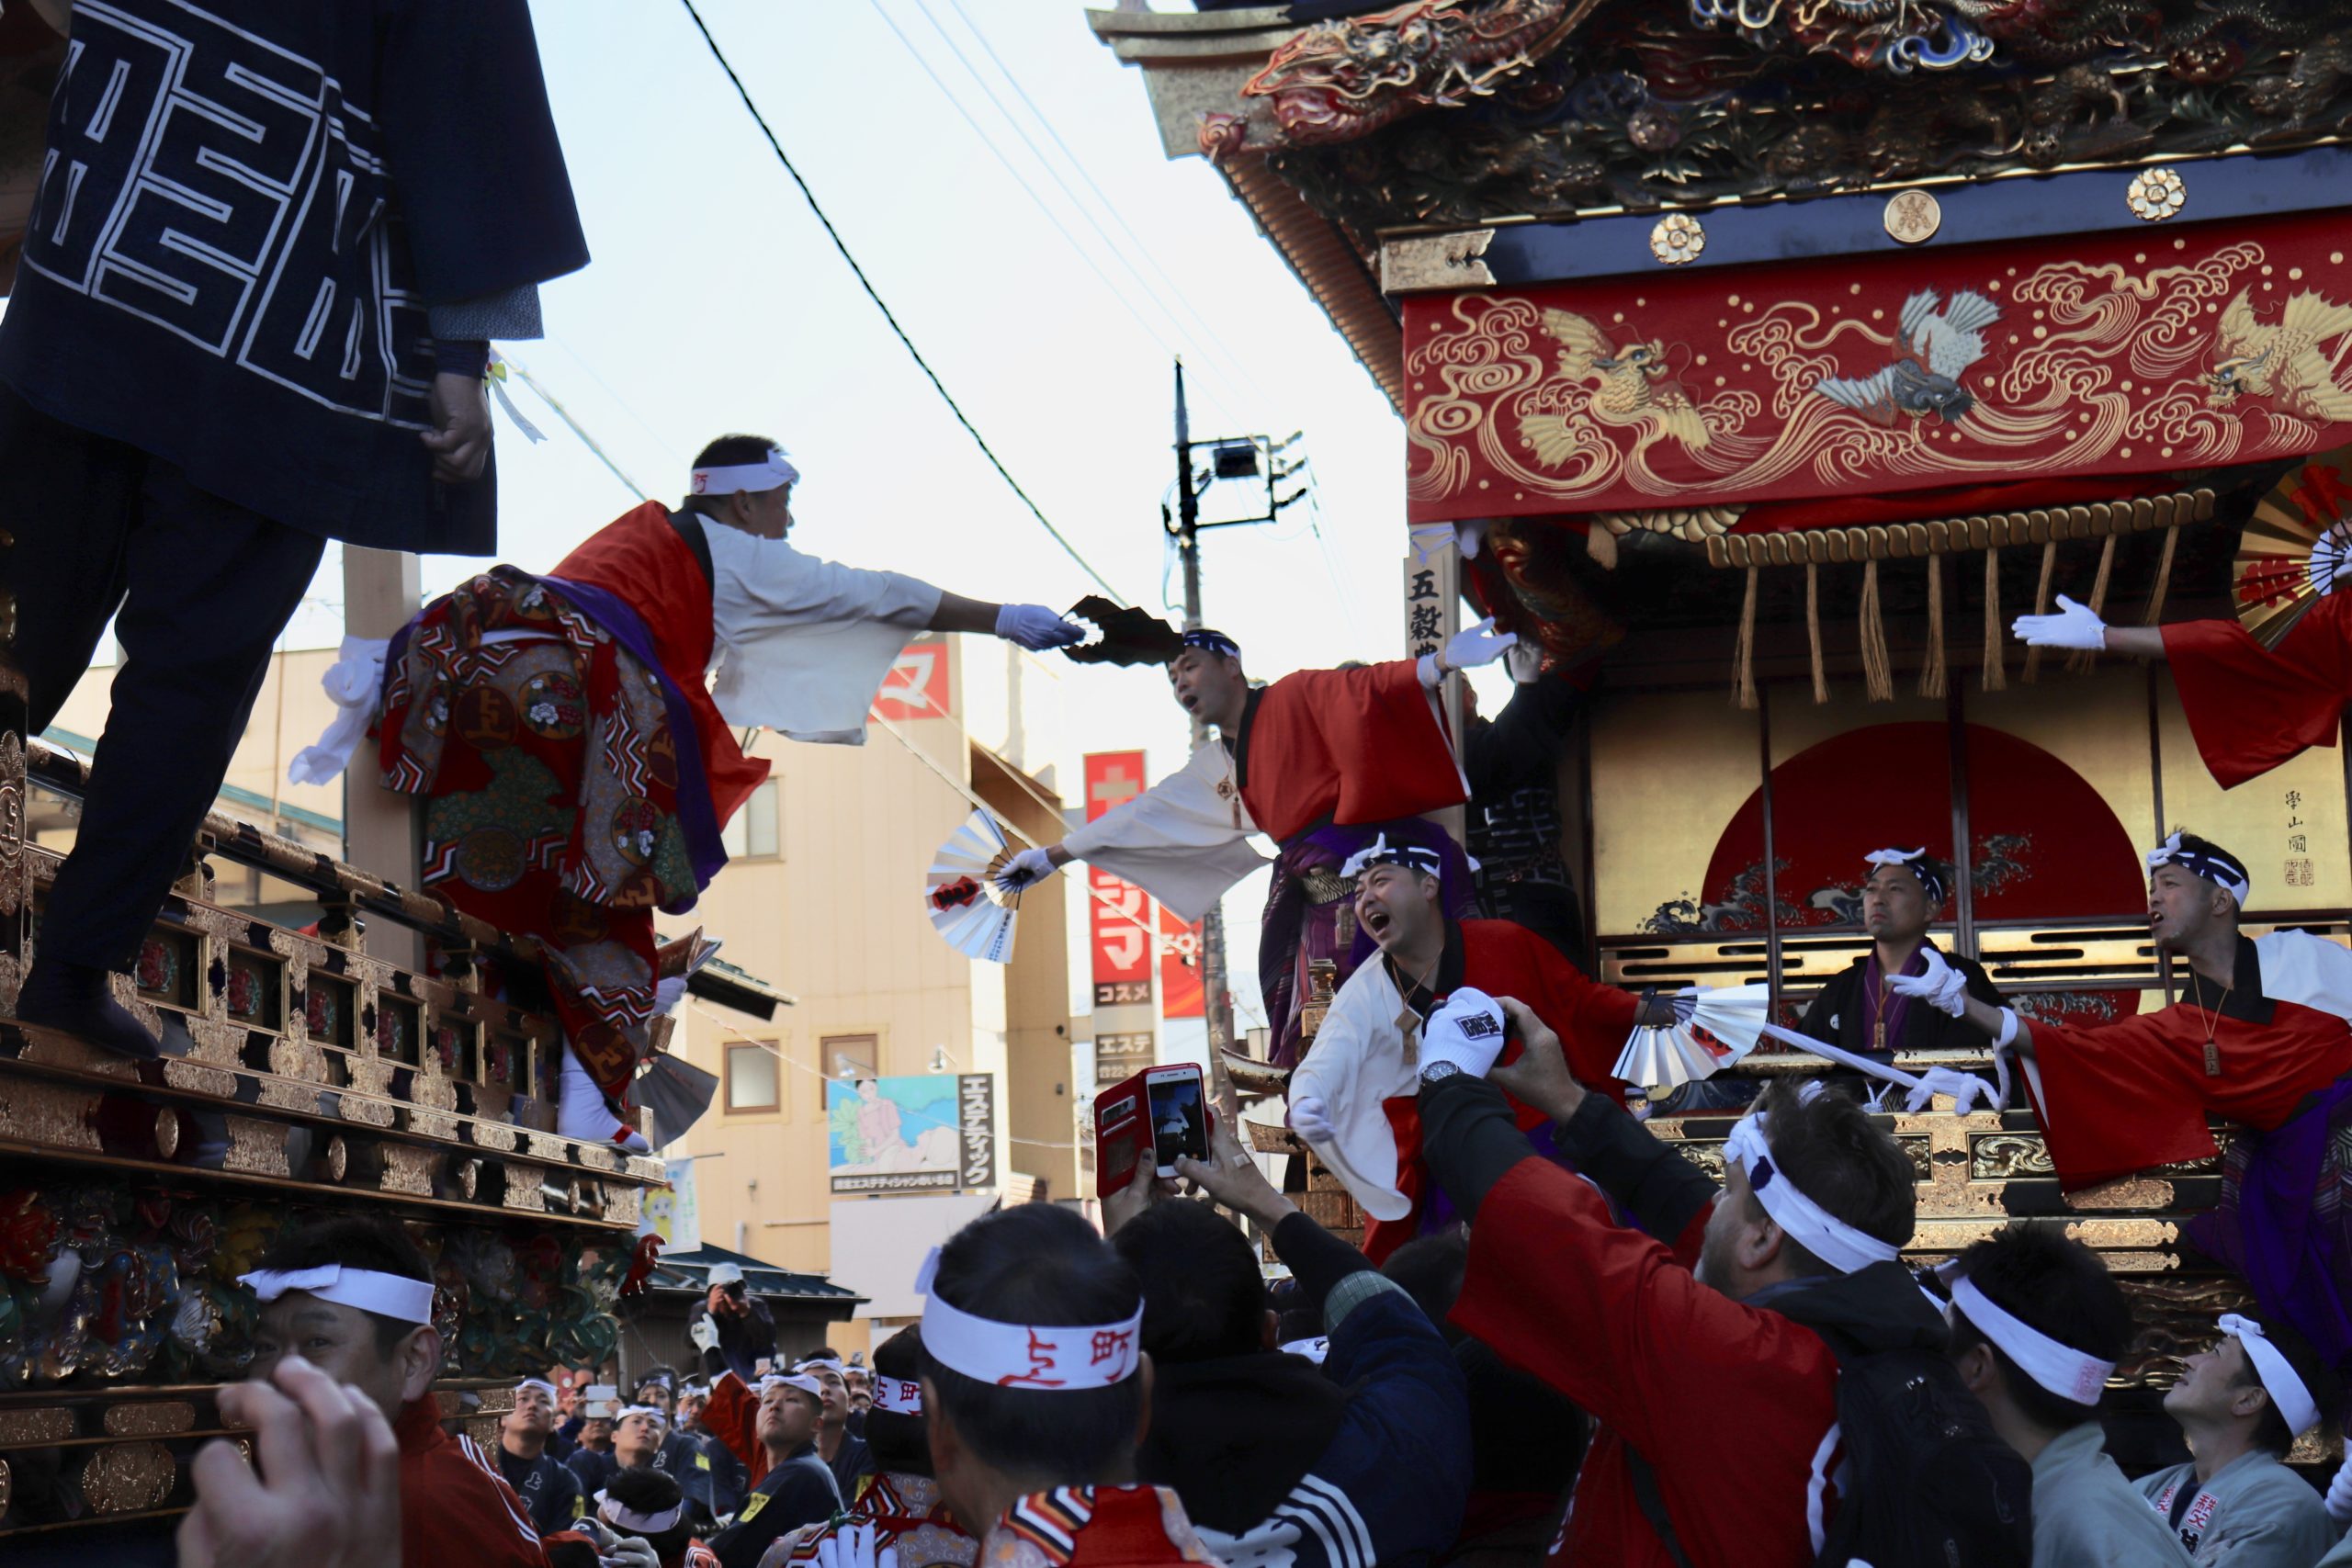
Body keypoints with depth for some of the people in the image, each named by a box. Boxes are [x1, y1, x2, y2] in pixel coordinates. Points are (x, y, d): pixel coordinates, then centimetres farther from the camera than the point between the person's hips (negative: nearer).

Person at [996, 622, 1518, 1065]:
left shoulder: (1295, 699, 0)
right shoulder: (1216, 766, 23)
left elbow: (1367, 688, -16)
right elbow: (1142, 816, 28)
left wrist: (1440, 662, -35)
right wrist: (1049, 857, 32)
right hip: (1317, 902, 8)